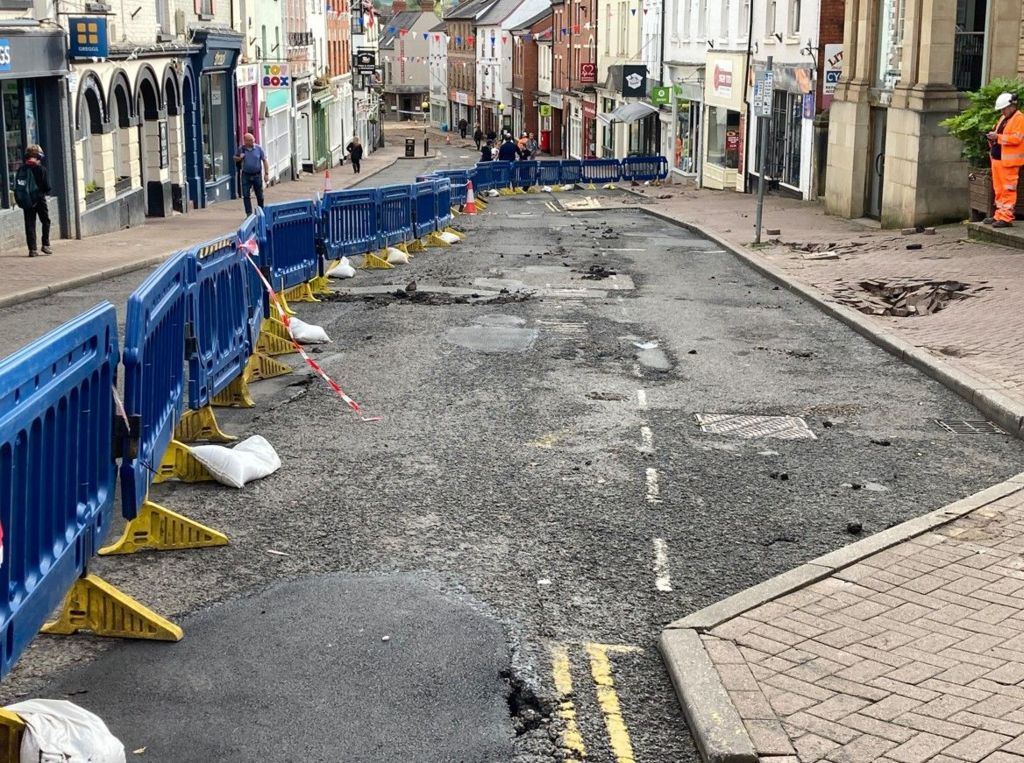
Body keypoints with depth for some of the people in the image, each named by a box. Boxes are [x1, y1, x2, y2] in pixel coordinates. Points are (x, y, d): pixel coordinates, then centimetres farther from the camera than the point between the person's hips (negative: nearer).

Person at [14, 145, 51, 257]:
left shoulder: (20, 169, 2)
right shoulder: (40, 168, -12)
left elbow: (17, 186, 3)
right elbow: (47, 186, -11)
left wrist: (19, 200, 12)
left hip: (26, 201, 3)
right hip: (39, 200, -3)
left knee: (29, 224, 5)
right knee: (46, 221, 12)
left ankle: (32, 249, 2)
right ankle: (45, 245, 5)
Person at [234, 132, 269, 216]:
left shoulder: (259, 148, -4)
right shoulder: (241, 149, -1)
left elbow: (265, 161, 0)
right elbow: (235, 159, 14)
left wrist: (266, 174, -6)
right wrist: (239, 158, -11)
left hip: (257, 175, 0)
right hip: (246, 175, 1)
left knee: (260, 195, 8)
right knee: (246, 195, -3)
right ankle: (249, 213, 5)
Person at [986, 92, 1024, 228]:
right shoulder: (1003, 119, 20)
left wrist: (998, 137, -19)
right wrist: (993, 137, 4)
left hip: (1008, 160, -9)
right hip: (997, 159, 9)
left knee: (1008, 189, -8)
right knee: (999, 189, 12)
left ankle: (1006, 218, -8)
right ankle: (999, 215, 18)